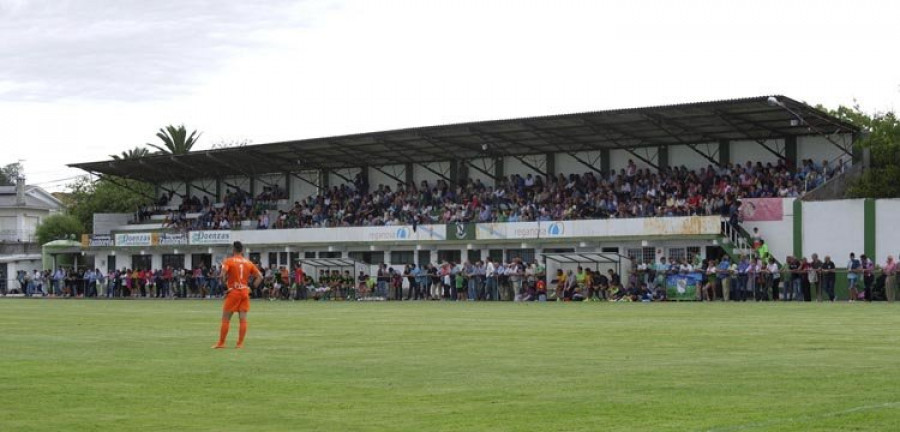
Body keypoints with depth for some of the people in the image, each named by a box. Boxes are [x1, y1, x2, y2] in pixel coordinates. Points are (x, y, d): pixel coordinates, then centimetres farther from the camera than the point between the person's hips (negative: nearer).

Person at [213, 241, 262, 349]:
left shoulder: (228, 261, -3)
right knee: (243, 319, 3)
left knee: (225, 319, 4)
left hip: (233, 292, -3)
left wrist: (225, 286, -10)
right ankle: (240, 343, 2)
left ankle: (221, 343, 5)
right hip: (245, 292, 3)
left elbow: (223, 274, -21)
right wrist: (252, 287, 8)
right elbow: (260, 276, 6)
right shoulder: (249, 263, 9)